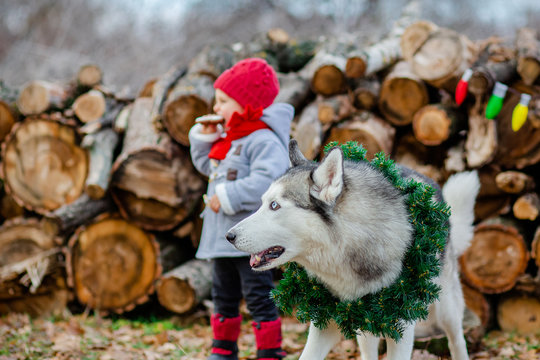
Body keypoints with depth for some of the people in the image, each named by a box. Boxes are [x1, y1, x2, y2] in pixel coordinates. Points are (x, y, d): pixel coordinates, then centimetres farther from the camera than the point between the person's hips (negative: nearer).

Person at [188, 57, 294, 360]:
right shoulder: (226, 139, 13)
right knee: (224, 297, 19)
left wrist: (229, 197, -27)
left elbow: (268, 179, -30)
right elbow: (206, 165, 27)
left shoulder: (263, 140, -17)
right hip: (221, 236, 10)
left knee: (258, 296, -4)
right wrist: (204, 138, 10)